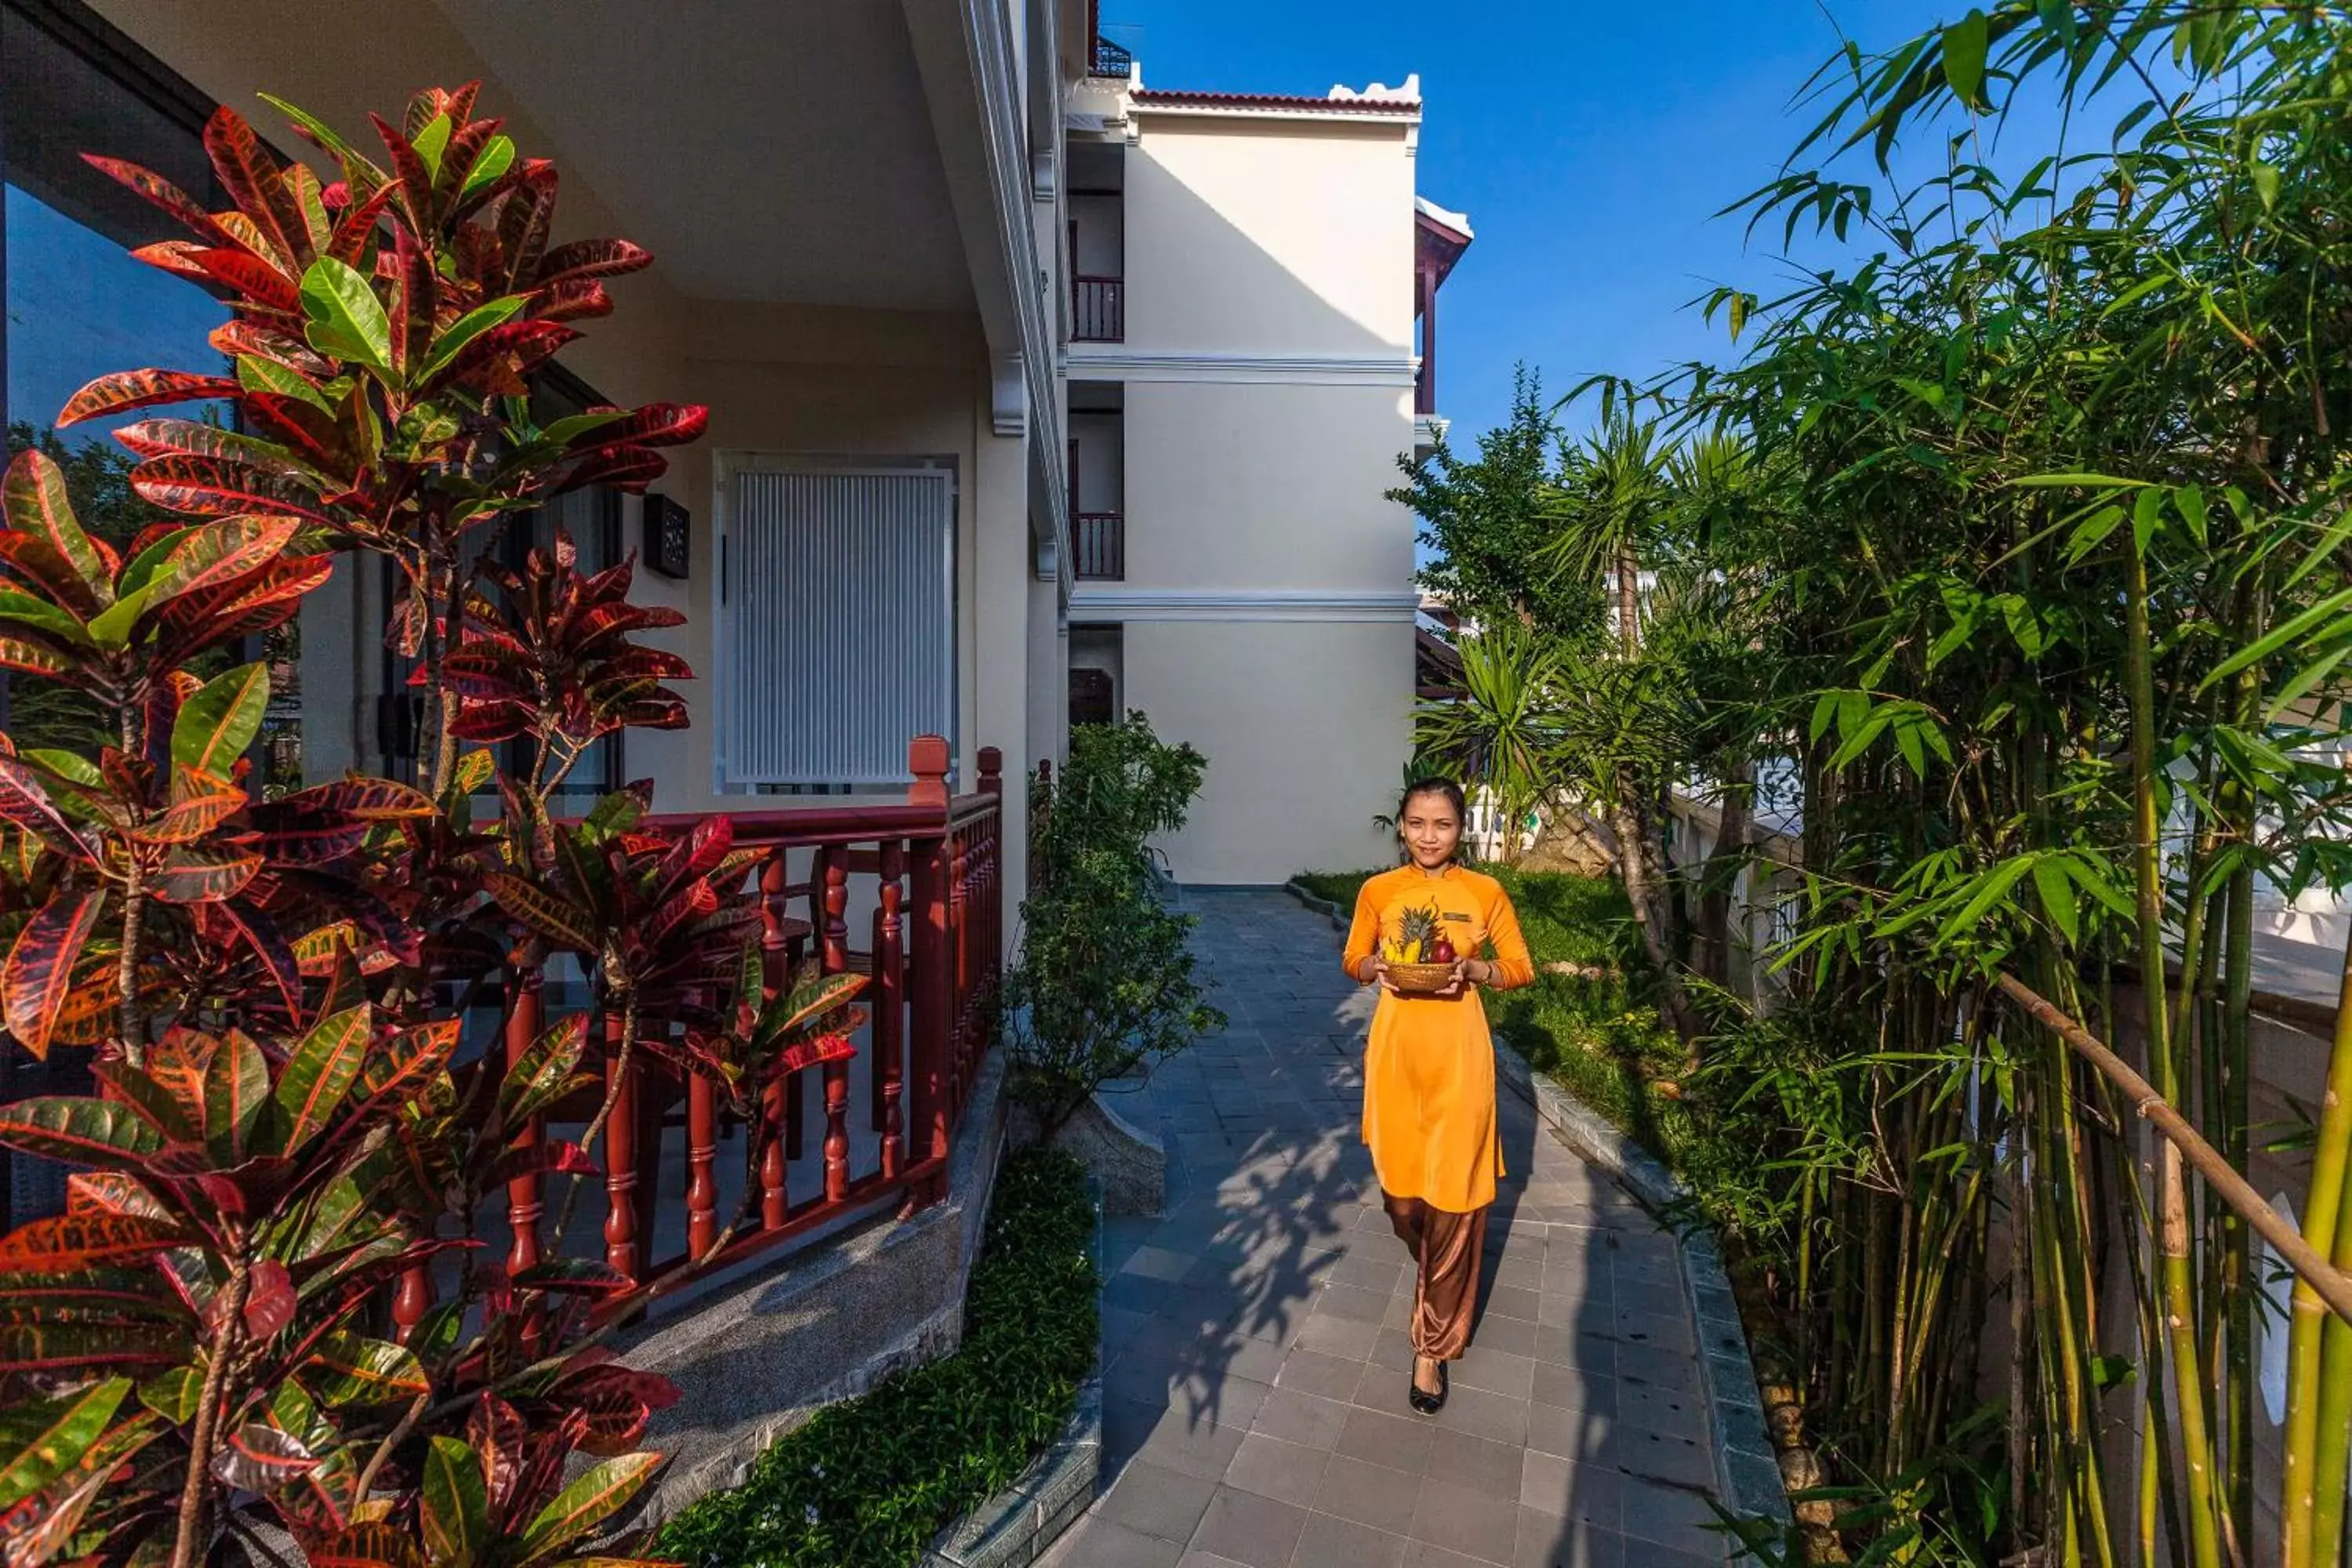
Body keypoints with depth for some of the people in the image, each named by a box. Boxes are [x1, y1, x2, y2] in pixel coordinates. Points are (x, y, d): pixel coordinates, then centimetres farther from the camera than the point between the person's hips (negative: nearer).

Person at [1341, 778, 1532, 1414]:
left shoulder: (1485, 893, -4)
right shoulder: (1377, 892, -1)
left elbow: (1521, 968, 4)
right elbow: (1353, 962, 9)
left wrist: (1475, 969, -16)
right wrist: (1376, 967, -13)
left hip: (1458, 1053, -1)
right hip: (1395, 1048, 2)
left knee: (1453, 1195, 1)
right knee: (1400, 1186, 11)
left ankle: (1434, 1343, 19)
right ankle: (1432, 1271, 47)